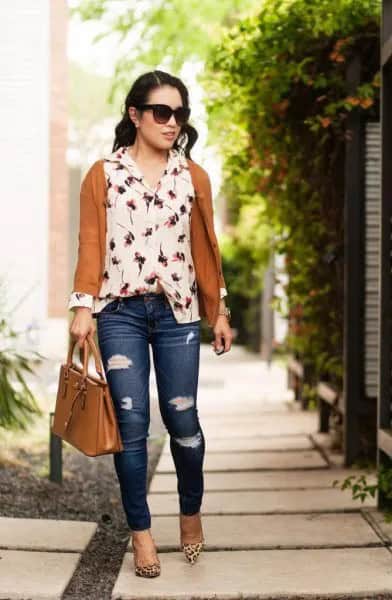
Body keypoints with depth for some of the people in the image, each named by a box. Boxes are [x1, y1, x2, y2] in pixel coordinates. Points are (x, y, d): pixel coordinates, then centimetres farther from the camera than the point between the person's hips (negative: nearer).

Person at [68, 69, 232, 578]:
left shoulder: (193, 176, 8)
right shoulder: (104, 174, 3)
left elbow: (205, 248, 9)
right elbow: (91, 243, -1)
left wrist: (220, 311, 8)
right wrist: (83, 306, -10)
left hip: (177, 311, 1)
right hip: (120, 311, -1)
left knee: (182, 418, 1)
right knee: (131, 421, -2)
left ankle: (191, 511, 25)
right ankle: (141, 531, 8)